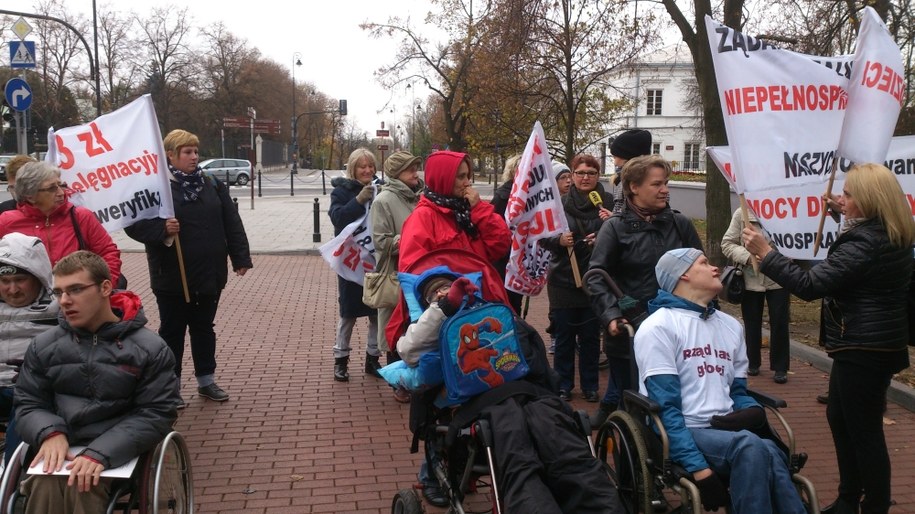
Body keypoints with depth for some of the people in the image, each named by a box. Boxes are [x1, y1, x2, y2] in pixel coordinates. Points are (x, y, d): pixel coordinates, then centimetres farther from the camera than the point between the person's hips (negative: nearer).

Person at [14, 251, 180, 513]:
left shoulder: (149, 349, -1)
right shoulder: (43, 346, 10)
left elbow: (156, 414, -5)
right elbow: (28, 404, 14)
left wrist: (100, 452, -19)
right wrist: (50, 432, -11)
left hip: (117, 454, -2)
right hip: (59, 450, 3)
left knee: (82, 486, -32)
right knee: (44, 487, -29)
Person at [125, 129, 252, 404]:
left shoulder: (212, 184, 7)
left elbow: (232, 224, 7)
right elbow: (134, 224, -12)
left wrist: (241, 258, 2)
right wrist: (162, 229, -29)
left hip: (209, 274, 5)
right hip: (173, 276, -4)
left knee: (204, 328, 17)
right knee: (172, 331, 7)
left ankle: (207, 380, 29)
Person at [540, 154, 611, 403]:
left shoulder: (608, 203, -1)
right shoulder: (560, 203, 0)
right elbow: (542, 237, 1)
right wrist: (559, 240, -18)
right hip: (563, 280, 0)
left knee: (590, 336, 9)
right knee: (564, 336, 8)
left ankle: (590, 386, 23)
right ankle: (563, 385, 22)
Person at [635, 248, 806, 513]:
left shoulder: (730, 325, 17)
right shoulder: (658, 327, -6)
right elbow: (666, 407, -12)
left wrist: (755, 411, -4)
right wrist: (699, 468, -22)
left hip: (727, 431, 5)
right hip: (679, 433, -5)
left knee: (771, 454, -30)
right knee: (750, 446, -33)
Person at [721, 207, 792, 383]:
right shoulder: (742, 214, -2)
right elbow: (727, 244, 0)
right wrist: (748, 257, -16)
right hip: (751, 278, 2)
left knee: (779, 324, 3)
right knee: (752, 324, 14)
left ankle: (780, 367, 15)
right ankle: (753, 362, 30)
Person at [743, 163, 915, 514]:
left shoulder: (865, 244, -24)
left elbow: (809, 285, -27)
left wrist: (765, 253, -22)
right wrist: (847, 216, 39)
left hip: (864, 350, -11)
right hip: (869, 344, 11)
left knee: (864, 430, 0)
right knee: (838, 416, 21)